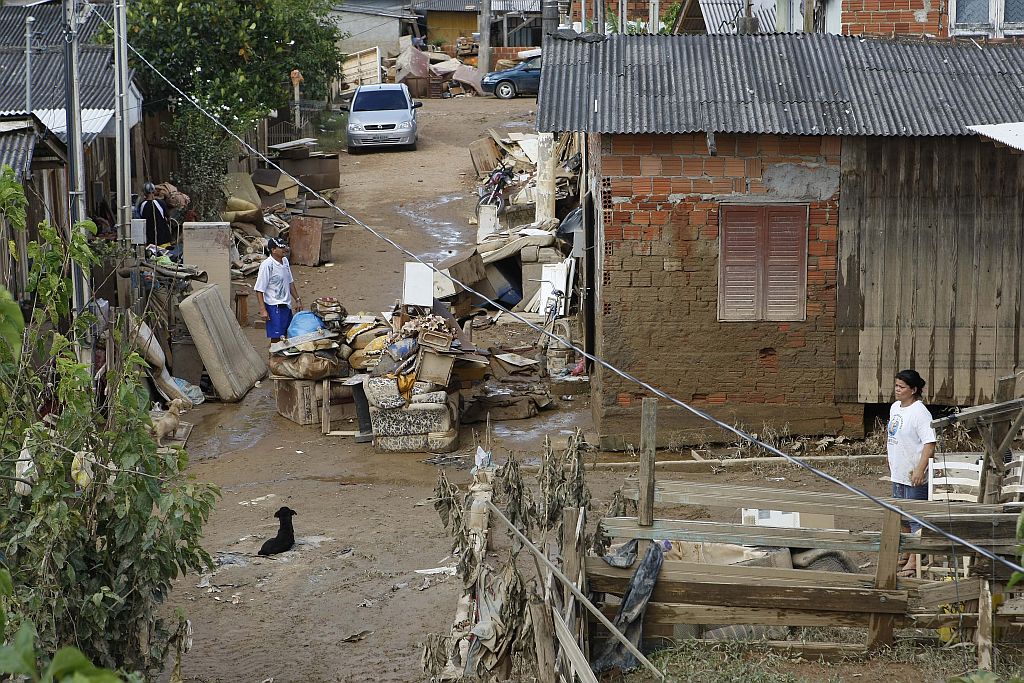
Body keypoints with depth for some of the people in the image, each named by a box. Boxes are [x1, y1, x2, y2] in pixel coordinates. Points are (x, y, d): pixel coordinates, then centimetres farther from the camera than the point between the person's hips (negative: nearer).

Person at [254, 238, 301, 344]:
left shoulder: (285, 261, 6)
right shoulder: (267, 265, -18)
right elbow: (259, 290, -17)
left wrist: (297, 299, 19)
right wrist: (262, 310, -21)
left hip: (286, 305, 8)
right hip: (274, 307, -8)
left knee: (286, 336, 15)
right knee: (276, 339, -4)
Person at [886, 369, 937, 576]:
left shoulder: (920, 412, -18)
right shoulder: (895, 407, 10)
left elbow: (930, 444, -23)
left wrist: (920, 471, -27)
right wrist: (891, 464, 23)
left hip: (914, 476, -9)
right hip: (898, 474, 9)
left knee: (915, 517, -4)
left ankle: (915, 561, 1)